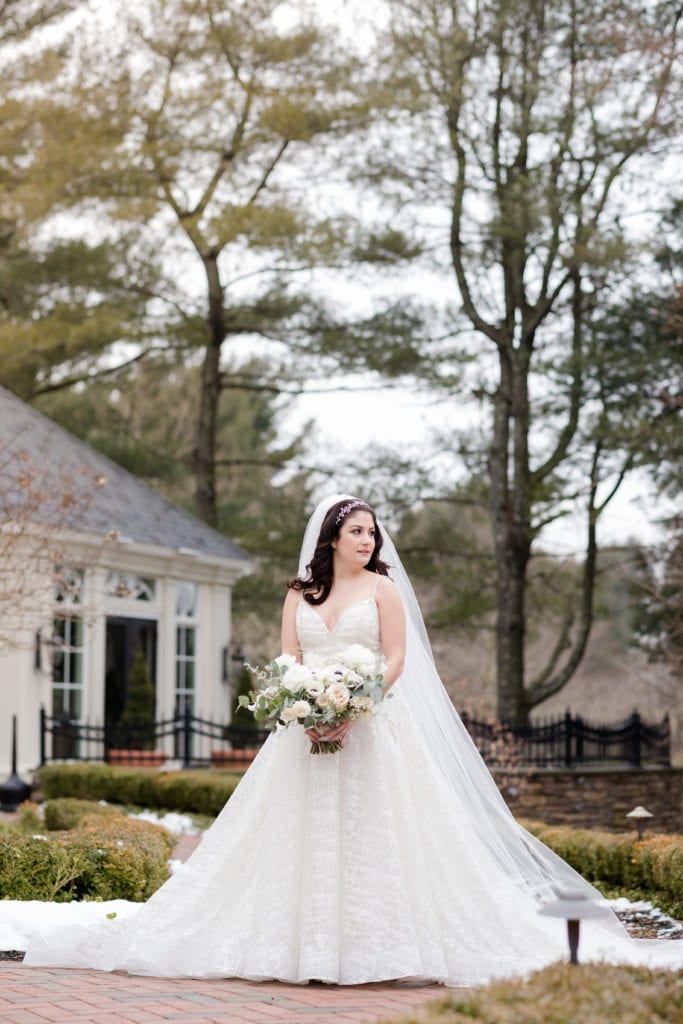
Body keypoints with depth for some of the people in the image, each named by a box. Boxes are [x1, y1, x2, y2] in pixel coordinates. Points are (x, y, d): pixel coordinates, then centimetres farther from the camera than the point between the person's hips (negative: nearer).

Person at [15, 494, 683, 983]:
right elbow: (287, 659, 7)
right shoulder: (300, 592, 13)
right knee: (302, 834, 0)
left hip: (372, 728, -3)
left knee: (371, 832, -7)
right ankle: (301, 943, 4)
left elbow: (396, 659, -3)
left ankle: (374, 942, -4)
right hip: (309, 729, 3)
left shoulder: (383, 588, 4)